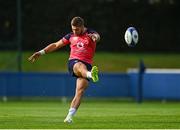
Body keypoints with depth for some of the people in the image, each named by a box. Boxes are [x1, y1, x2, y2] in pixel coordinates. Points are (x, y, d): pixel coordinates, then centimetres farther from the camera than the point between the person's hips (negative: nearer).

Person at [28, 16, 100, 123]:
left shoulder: (91, 34, 6)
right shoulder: (71, 36, 16)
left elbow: (97, 37, -19)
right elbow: (56, 45, 23)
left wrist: (95, 37, -45)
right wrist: (41, 52, 18)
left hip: (87, 65, 0)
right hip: (73, 62, 0)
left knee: (80, 91, -13)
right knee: (81, 66, -38)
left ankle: (69, 116, -13)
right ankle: (91, 75, -73)